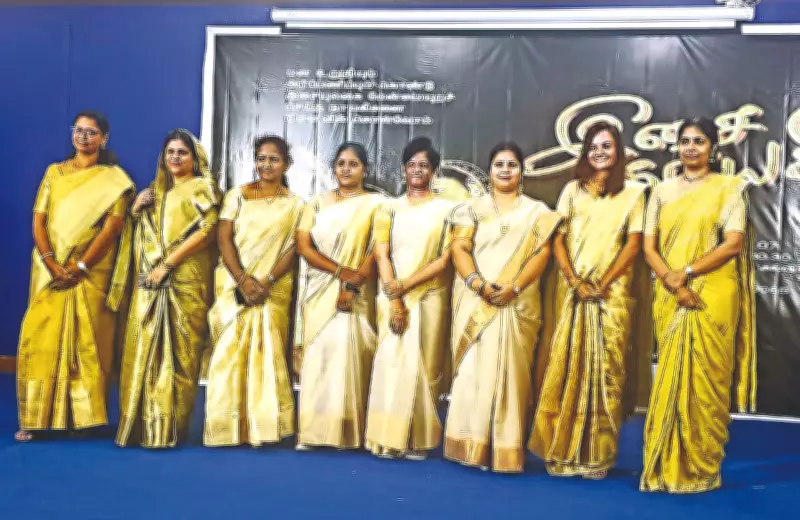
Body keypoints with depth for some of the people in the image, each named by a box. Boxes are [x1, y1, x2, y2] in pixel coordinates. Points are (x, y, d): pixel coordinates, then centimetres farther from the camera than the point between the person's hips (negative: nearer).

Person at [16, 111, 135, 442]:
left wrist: (79, 268, -15)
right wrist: (51, 264, -11)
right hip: (51, 273, 2)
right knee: (42, 341, -4)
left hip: (92, 274, -2)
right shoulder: (54, 172, 12)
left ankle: (85, 416, 5)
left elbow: (111, 227, -7)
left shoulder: (114, 179, 3)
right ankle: (36, 418, 2)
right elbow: (39, 221, 4)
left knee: (88, 344, -2)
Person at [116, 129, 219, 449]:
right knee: (144, 349, 2)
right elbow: (144, 234, 26)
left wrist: (168, 264, -14)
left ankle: (168, 428, -1)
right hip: (150, 282, 6)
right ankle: (142, 424, 8)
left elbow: (207, 231, -10)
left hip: (185, 281, -6)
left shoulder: (200, 187, 4)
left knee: (177, 351, -6)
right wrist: (137, 210, 5)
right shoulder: (156, 189, 23)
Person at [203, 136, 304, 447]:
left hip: (273, 290, 0)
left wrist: (266, 282, -14)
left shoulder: (294, 205, 9)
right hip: (234, 287, 0)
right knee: (230, 352, -3)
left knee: (267, 353, -2)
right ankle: (229, 427, 3)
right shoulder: (237, 195, 8)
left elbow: (293, 249, 0)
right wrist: (243, 281, -14)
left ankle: (263, 426, 4)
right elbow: (225, 239, -1)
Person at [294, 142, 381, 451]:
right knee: (317, 354, -1)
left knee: (349, 355, -6)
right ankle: (312, 430, 2)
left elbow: (377, 250, -6)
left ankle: (346, 431, 1)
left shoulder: (375, 203, 3)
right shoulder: (318, 203, 11)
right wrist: (342, 271, -12)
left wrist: (353, 285, -16)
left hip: (357, 294, -2)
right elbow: (304, 246, 0)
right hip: (319, 291, 3)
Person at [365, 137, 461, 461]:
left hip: (430, 298, -1)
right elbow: (382, 256, 0)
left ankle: (418, 439, 8)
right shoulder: (389, 209, 9)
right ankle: (390, 438, 1)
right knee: (391, 364, -5)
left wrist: (406, 284, -13)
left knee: (424, 367, 1)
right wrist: (394, 300, -12)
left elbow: (444, 259, -3)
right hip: (394, 298, 1)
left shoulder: (447, 210, 4)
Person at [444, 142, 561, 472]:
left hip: (517, 304, -1)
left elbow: (541, 253, -2)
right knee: (473, 370, -2)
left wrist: (513, 287, -17)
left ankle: (506, 451, 2)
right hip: (475, 302, 1)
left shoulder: (537, 211, 11)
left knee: (509, 371, -3)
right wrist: (478, 283, -17)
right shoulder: (472, 208, 12)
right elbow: (459, 248, 1)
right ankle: (471, 446, 4)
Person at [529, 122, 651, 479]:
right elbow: (558, 240, 7)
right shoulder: (572, 190, 13)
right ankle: (561, 451, 7)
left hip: (612, 293, -1)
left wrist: (603, 284, -10)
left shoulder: (633, 192, 8)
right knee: (566, 369, -1)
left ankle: (598, 455, 4)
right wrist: (575, 282, -7)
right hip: (572, 292, 2)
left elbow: (633, 244, 0)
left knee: (605, 371, -2)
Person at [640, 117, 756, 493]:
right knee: (670, 379, 4)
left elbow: (733, 243, -7)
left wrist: (687, 271, -15)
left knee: (705, 378, -1)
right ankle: (667, 467, 12)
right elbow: (649, 247, 5)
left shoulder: (729, 188, 3)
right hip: (670, 299, 3)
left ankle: (701, 469, 10)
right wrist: (672, 282, -12)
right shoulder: (662, 192, 12)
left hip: (713, 297, -3)